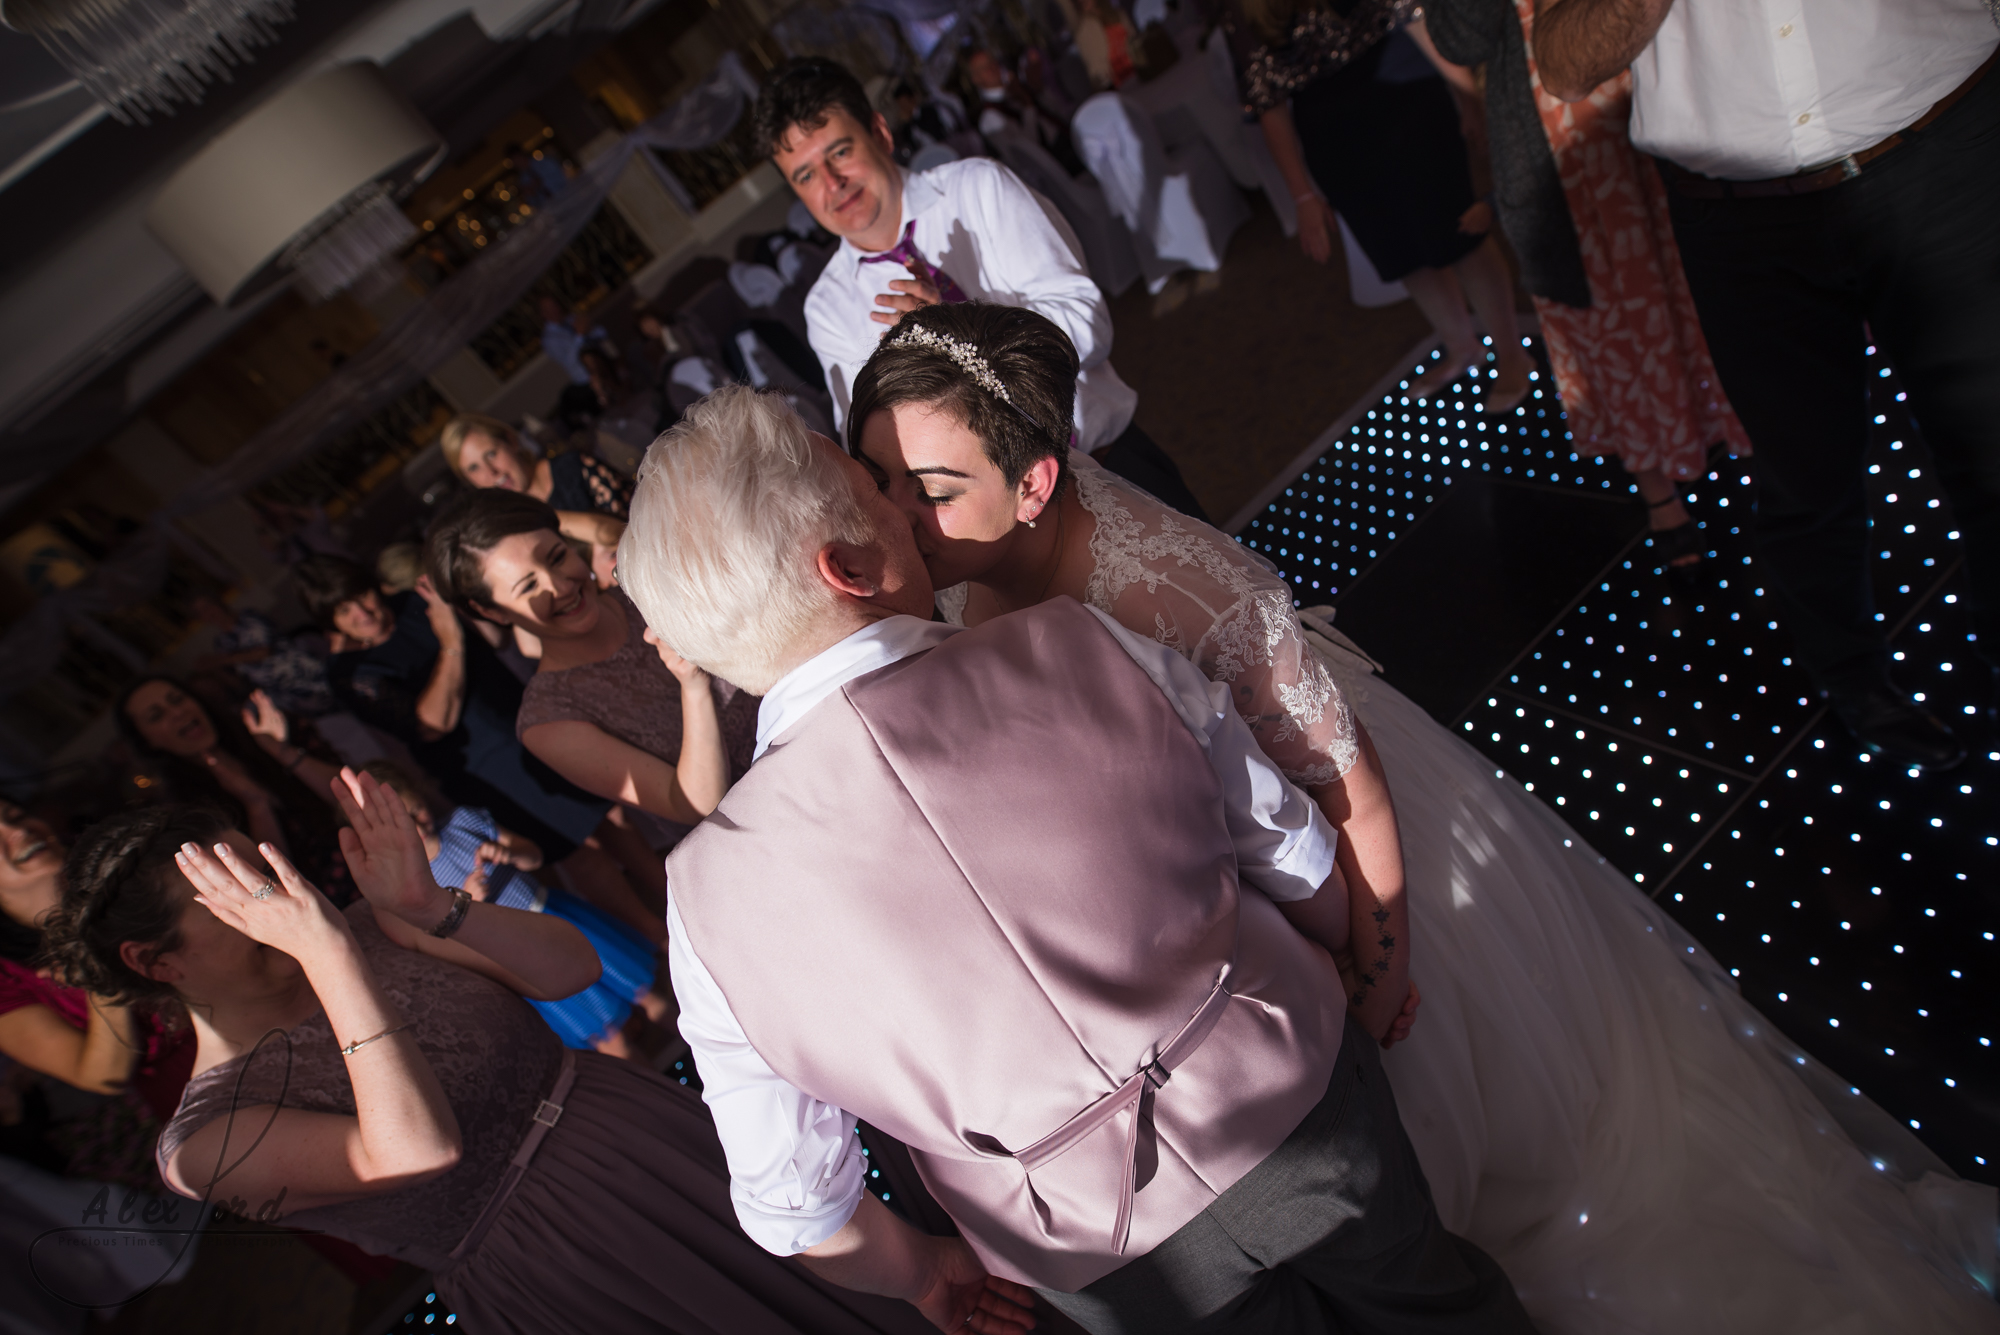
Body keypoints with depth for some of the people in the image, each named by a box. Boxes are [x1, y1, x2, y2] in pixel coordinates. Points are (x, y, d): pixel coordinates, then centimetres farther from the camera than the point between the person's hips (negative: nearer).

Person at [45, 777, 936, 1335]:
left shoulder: (374, 930, 3)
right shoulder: (206, 1140, -9)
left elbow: (574, 967, -2)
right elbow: (421, 1149, -26)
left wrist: (432, 908, -16)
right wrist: (324, 952, -29)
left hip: (651, 1129, 4)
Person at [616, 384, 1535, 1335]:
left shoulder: (710, 904, -21)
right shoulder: (1093, 654, -25)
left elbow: (792, 1200, -8)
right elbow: (1299, 861, -8)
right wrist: (1345, 971, 14)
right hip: (1300, 1108, 1)